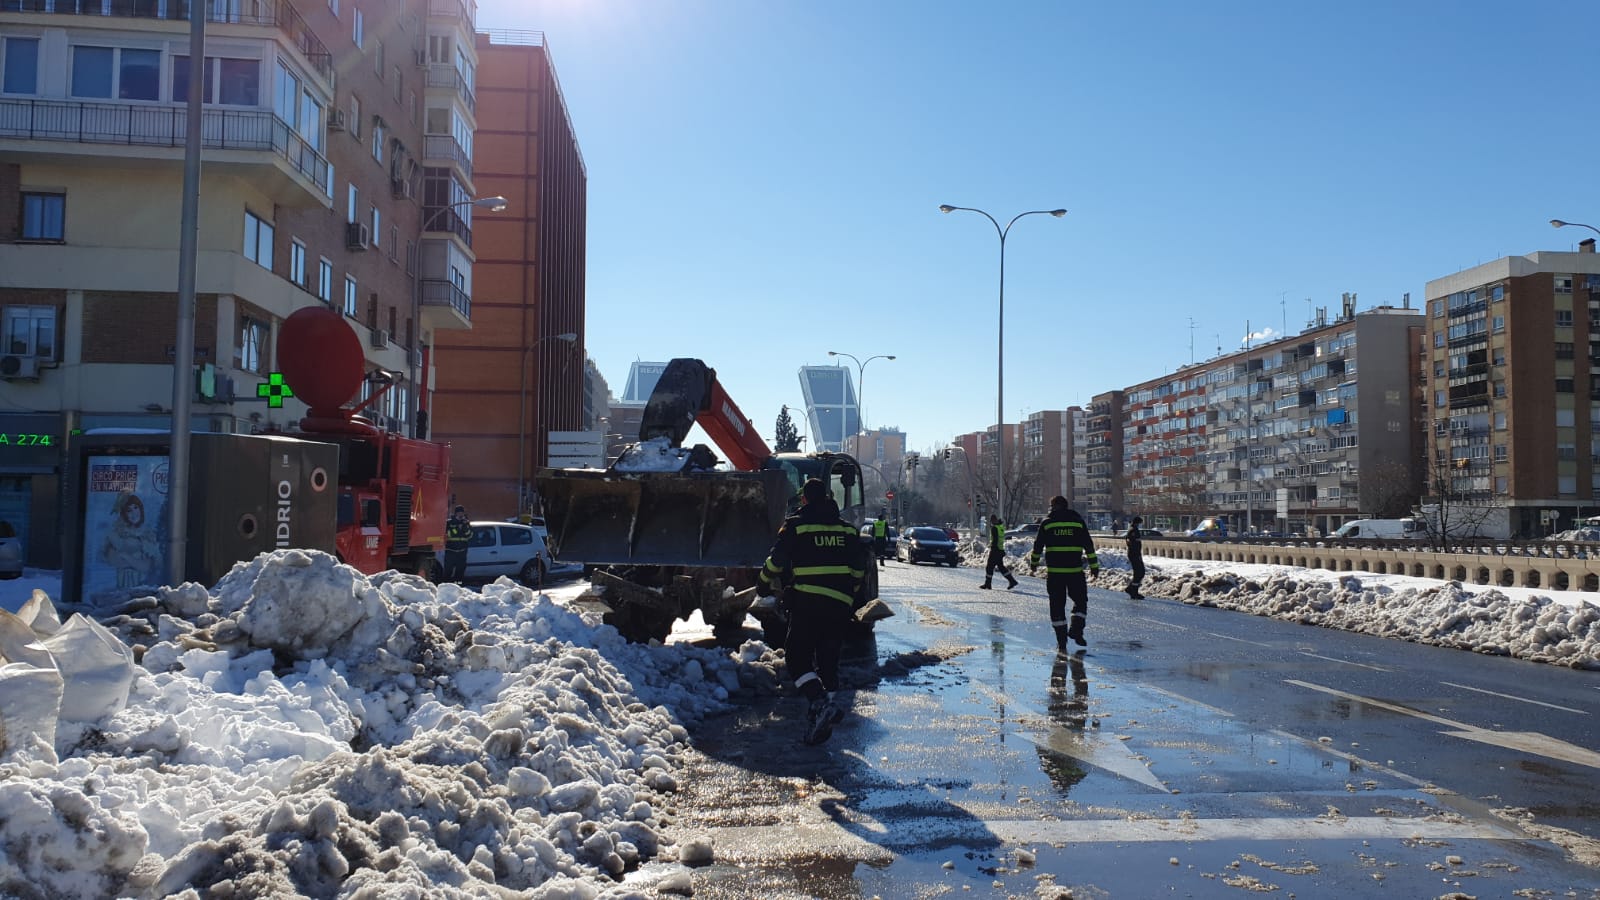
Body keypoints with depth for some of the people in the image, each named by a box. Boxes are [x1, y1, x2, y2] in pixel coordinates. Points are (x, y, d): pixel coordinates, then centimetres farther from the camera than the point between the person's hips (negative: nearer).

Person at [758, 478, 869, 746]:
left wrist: (763, 585, 18)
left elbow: (776, 561, 0)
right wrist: (853, 596, 32)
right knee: (828, 659, 14)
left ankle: (820, 702, -21)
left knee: (797, 656, 0)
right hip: (841, 605, 4)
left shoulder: (795, 525, 2)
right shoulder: (847, 529, 15)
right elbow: (860, 569, 17)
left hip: (807, 601, -4)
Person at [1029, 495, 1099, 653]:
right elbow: (1089, 545, 5)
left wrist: (1034, 562, 21)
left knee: (1057, 604, 6)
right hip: (1075, 570, 0)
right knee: (1080, 600, 16)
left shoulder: (1047, 522, 3)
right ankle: (1076, 629, -1)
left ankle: (1061, 641, 5)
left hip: (1054, 571, 0)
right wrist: (1094, 566, 10)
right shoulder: (1078, 521, 6)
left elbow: (1038, 545, 6)